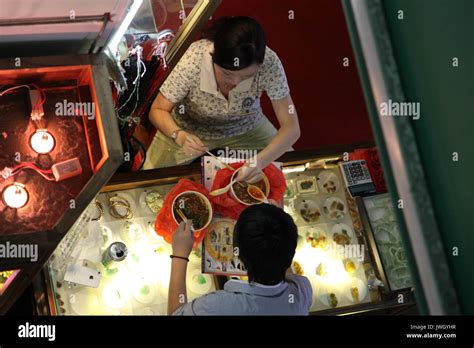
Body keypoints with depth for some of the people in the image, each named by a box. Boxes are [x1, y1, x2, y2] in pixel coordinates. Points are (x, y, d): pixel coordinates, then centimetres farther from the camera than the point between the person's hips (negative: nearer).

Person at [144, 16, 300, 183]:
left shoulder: (269, 63, -33)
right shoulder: (192, 62, -35)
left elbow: (291, 127, -27)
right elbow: (158, 110, -20)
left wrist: (260, 160, -45)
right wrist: (179, 136, -41)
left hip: (246, 128, 1)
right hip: (191, 130, -1)